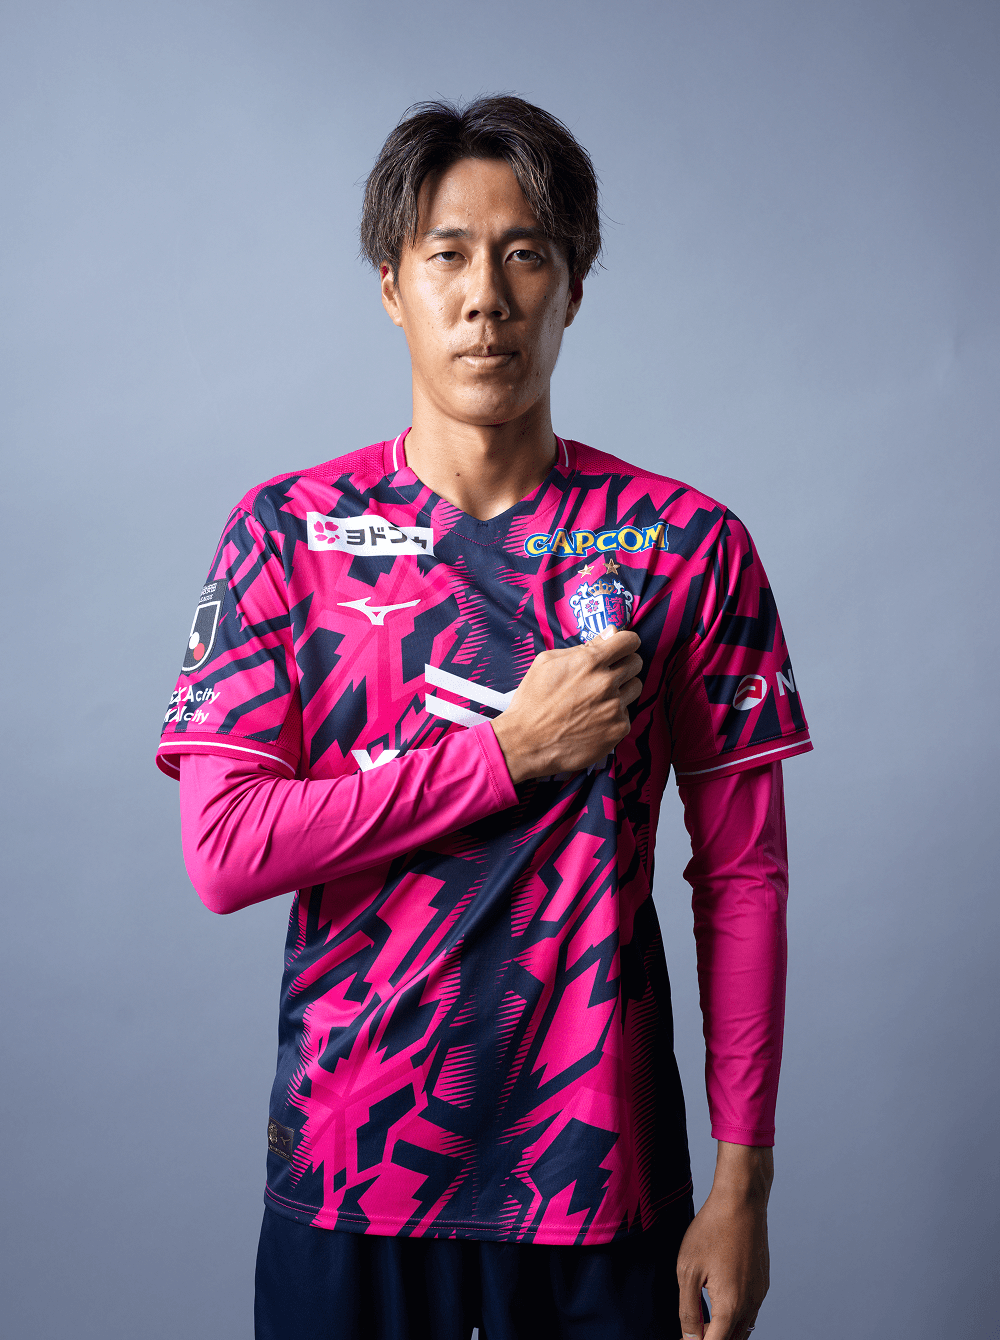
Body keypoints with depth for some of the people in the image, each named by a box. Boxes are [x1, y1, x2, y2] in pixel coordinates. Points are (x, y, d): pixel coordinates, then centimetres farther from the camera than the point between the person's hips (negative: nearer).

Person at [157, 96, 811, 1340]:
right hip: (346, 1164, 0)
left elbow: (743, 878, -2)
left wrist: (742, 1183, -4)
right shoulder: (289, 532, -3)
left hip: (602, 1180, 0)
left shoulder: (688, 546, -3)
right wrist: (509, 753, -14)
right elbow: (224, 851, -11)